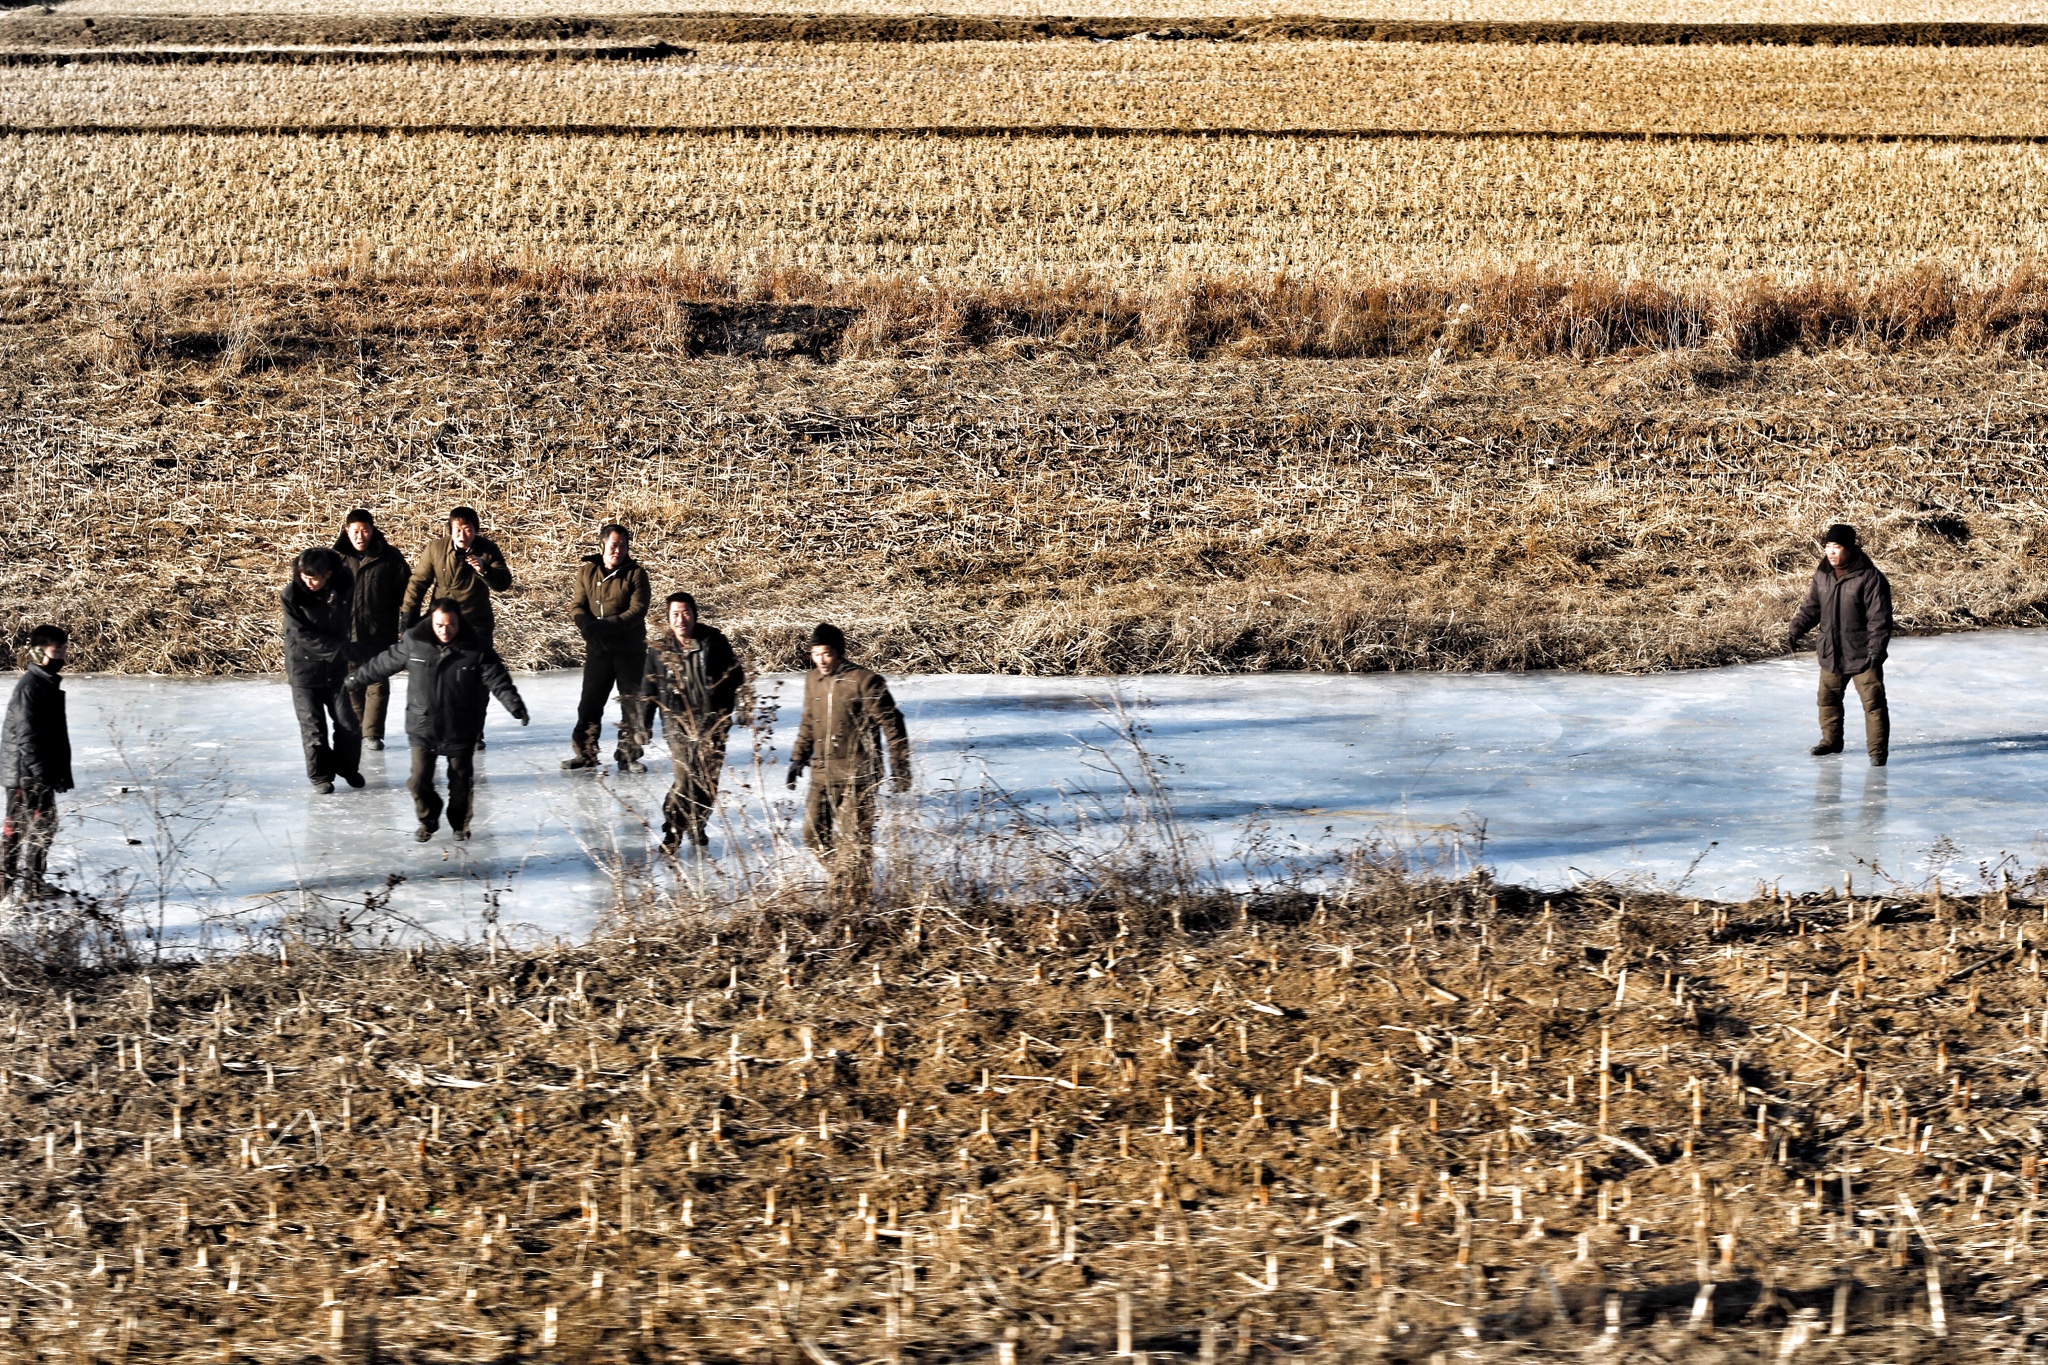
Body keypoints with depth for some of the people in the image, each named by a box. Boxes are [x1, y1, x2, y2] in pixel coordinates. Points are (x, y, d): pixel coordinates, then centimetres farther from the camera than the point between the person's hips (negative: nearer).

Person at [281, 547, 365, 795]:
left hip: (336, 667, 3)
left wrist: (345, 649, 8)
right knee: (313, 727, 2)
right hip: (305, 668, -3)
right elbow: (304, 635, -21)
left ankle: (347, 767, 27)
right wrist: (345, 650, -23)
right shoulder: (292, 595, -20)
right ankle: (320, 775, 18)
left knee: (348, 723, 5)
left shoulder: (344, 584, -11)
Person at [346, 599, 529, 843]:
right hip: (422, 728, 1)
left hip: (461, 731, -1)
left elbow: (498, 681, -15)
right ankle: (428, 820, 26)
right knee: (419, 780, 0)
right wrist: (355, 679, 16)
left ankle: (460, 823, 32)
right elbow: (383, 664, 7)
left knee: (461, 781, 8)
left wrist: (516, 707, -28)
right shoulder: (413, 642, -6)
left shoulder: (476, 649, -11)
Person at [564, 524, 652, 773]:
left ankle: (628, 755, 10)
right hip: (598, 649, 2)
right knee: (589, 703, 7)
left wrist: (604, 626, -23)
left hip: (630, 650, -2)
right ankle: (585, 753, 19)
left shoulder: (636, 574, -4)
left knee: (632, 704, 1)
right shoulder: (587, 571, 4)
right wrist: (588, 626, -20)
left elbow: (637, 611, -13)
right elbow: (577, 606, 1)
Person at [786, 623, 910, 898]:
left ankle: (854, 892, 6)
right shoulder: (812, 680, 10)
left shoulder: (864, 681, -11)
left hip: (857, 774, -7)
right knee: (814, 834, 6)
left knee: (854, 837, -5)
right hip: (822, 773, 7)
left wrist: (899, 766, -8)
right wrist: (798, 758, 21)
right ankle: (842, 880, 24)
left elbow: (891, 724, -7)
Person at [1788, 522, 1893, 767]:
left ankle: (1878, 749, 0)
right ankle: (1831, 740, 35)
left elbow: (1879, 618, -17)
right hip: (1831, 652, 6)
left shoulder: (1869, 578, -17)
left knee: (1872, 701, -6)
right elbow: (1811, 607, 12)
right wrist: (1796, 630, -2)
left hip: (1862, 654, -6)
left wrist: (1876, 649, -22)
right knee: (1828, 698, 17)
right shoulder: (1822, 575, 2)